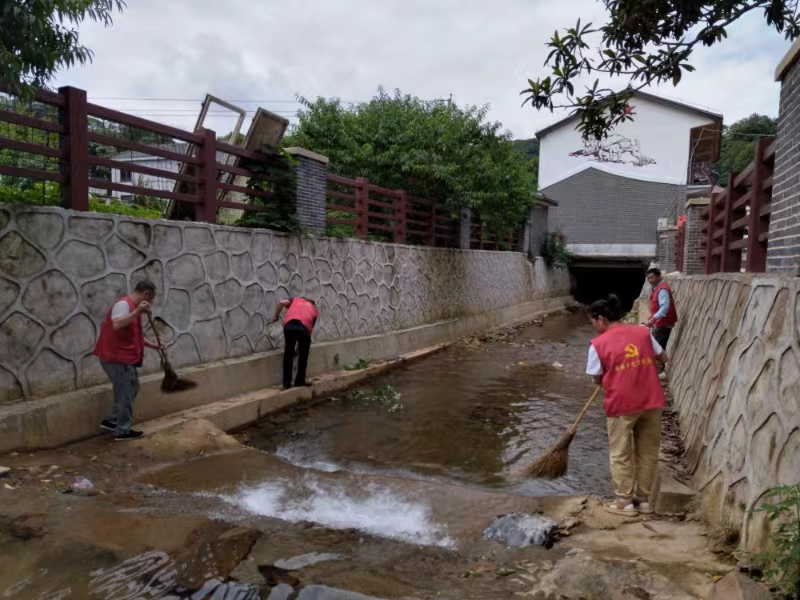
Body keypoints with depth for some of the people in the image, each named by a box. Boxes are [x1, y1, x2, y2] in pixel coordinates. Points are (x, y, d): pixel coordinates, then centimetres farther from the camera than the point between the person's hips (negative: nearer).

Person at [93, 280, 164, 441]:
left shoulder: (134, 307, 14)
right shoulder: (124, 304, -17)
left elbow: (135, 334, 24)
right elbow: (117, 325, -36)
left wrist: (153, 345, 19)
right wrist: (137, 312, -35)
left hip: (125, 357, 10)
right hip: (116, 357, -10)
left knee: (131, 389, 19)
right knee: (125, 393, -1)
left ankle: (111, 420, 28)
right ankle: (123, 431, 10)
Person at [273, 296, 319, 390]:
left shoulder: (296, 299, 35)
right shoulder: (314, 310, 33)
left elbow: (282, 303, 15)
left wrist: (276, 316, 29)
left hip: (289, 326, 1)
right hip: (304, 327, -1)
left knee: (288, 355, 15)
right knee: (303, 355, 17)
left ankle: (286, 382, 19)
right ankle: (300, 381, 21)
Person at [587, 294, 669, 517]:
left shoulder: (599, 344, -8)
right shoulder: (643, 332, 3)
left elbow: (598, 379, -2)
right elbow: (663, 357, 12)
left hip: (621, 405, -4)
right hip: (652, 402, 4)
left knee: (620, 455, 10)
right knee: (648, 452, 15)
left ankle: (625, 502, 16)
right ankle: (644, 499, 25)